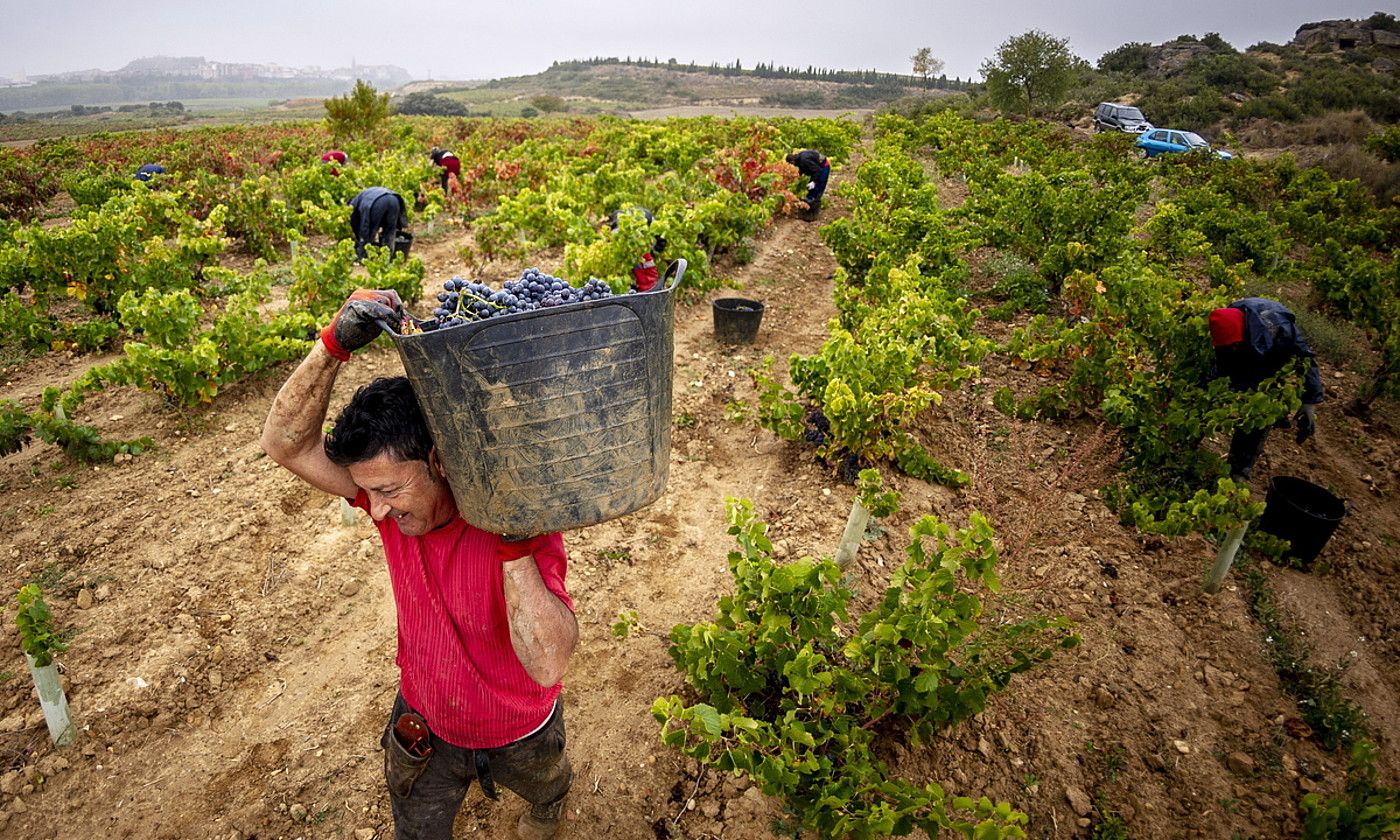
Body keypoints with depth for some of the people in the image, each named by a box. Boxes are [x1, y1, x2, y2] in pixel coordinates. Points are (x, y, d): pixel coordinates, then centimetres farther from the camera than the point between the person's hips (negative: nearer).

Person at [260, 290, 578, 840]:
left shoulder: (522, 523, -37)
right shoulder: (395, 490, -22)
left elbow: (547, 667, -44)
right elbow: (286, 444, -26)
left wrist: (513, 544, -53)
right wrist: (335, 343, -40)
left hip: (519, 733, -2)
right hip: (423, 724, 3)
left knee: (544, 790, 33)